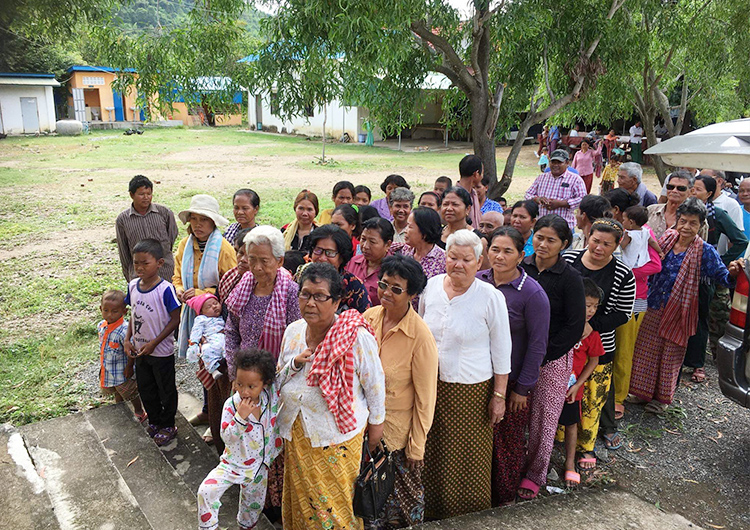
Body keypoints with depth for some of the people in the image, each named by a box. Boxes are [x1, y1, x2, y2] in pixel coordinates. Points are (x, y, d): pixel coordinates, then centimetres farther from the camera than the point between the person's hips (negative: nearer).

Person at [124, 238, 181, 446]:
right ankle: (155, 421, 43)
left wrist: (154, 343, -20)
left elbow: (175, 319, -19)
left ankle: (168, 426, 32)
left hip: (161, 351, -6)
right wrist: (127, 339, -2)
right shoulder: (133, 285, -3)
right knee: (145, 389, 21)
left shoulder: (165, 289, -23)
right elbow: (134, 314, 9)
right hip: (140, 351, 6)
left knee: (166, 390, 12)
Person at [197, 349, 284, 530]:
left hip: (259, 466, 2)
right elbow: (227, 438, -22)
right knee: (206, 491, -21)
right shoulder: (232, 405, -21)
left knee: (254, 506, 20)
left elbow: (285, 372, -7)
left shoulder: (272, 394, -17)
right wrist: (240, 417, -36)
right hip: (233, 463, -2)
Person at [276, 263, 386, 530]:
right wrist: (294, 365, -13)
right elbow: (278, 379, 9)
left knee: (334, 502, 11)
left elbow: (375, 383, -9)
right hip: (297, 434, 5)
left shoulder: (357, 337, -21)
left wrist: (376, 423, 1)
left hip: (337, 437, -5)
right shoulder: (292, 331, -3)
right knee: (299, 499, 21)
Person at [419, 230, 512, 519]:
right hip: (431, 384, 4)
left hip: (471, 389, -4)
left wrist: (499, 396, -6)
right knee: (434, 454, 16)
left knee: (469, 457, 9)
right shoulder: (431, 286, -1)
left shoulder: (491, 297, -13)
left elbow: (501, 351, -6)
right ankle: (433, 511, 38)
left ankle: (470, 517, 33)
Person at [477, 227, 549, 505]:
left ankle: (505, 497, 34)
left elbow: (537, 345, -11)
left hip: (510, 381, -4)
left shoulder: (532, 293, -15)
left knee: (508, 440, 12)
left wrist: (523, 388, -9)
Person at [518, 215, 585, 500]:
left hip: (553, 359, -3)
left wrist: (541, 357, -12)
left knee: (543, 419, 8)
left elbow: (574, 328, -10)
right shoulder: (521, 267, -1)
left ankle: (534, 475, 27)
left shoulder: (569, 278, -10)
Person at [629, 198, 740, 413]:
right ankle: (643, 392, 30)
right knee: (646, 350, 12)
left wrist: (732, 273, -36)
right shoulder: (667, 239, 1)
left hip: (678, 312, -3)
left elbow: (722, 276, -16)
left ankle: (662, 397, 27)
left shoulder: (705, 251, -9)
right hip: (653, 307, 4)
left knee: (671, 355, 10)